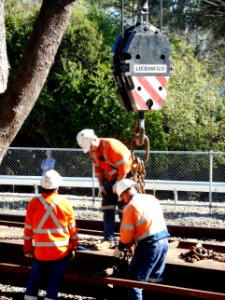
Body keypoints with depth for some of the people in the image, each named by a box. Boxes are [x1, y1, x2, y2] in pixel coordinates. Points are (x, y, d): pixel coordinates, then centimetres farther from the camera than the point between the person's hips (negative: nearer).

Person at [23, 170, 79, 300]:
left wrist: (27, 248, 13)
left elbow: (28, 228, 2)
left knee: (35, 279, 15)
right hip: (61, 251, -1)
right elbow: (73, 229, 2)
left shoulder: (34, 203, -6)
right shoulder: (65, 203, -6)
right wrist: (74, 247, 15)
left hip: (40, 251, 1)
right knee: (54, 280, 7)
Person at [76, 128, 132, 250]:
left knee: (123, 209, -8)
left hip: (125, 177, -8)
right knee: (107, 208, 4)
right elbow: (98, 168, 11)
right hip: (110, 178, 8)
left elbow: (124, 167, -24)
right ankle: (109, 239, 8)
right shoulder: (92, 150, -1)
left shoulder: (111, 145, -26)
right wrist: (101, 186, 5)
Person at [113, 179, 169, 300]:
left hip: (149, 245, -8)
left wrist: (119, 249, 10)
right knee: (155, 278, 20)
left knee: (134, 278, 3)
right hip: (164, 241, 8)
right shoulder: (151, 198, 12)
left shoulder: (130, 207, -10)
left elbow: (126, 234, -9)